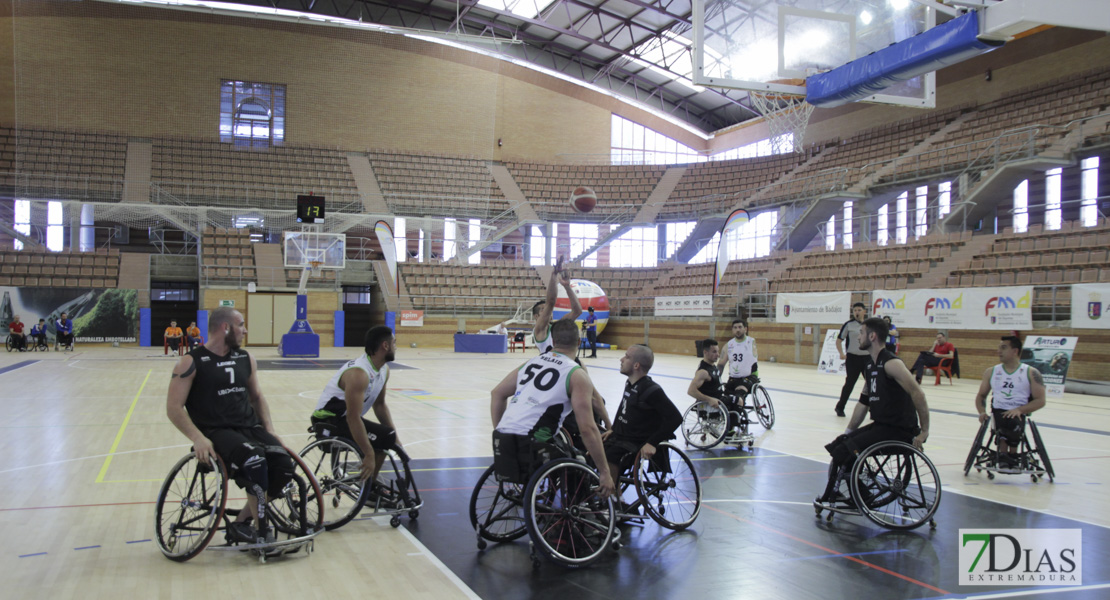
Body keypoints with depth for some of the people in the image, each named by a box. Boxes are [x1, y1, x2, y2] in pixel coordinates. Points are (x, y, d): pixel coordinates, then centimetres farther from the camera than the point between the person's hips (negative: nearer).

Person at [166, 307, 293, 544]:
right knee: (255, 462, -33)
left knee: (284, 465, -19)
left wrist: (269, 428, 8)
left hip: (250, 427, 6)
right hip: (217, 432, -6)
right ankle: (262, 533, -18)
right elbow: (174, 408, -9)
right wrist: (198, 438, -22)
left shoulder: (245, 359, 14)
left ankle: (241, 522, -3)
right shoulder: (192, 362, -4)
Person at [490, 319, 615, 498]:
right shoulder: (577, 375, 0)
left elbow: (497, 394, 22)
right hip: (529, 442, -7)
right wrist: (605, 472, -3)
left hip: (501, 438, 7)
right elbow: (587, 428, -8)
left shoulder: (532, 362, 19)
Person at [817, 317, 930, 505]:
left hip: (899, 430, -10)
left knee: (844, 452, -17)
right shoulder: (870, 365, 12)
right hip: (880, 425, 10)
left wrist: (923, 433, -23)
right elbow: (864, 402, 19)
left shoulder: (891, 364, -18)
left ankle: (829, 497, 1)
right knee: (837, 446, 9)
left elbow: (918, 395, -24)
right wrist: (848, 432, 16)